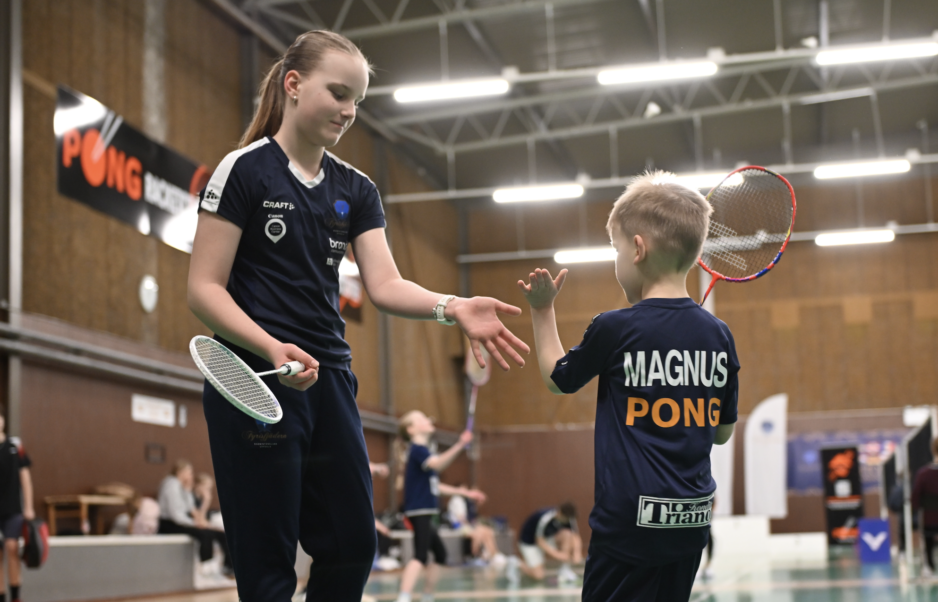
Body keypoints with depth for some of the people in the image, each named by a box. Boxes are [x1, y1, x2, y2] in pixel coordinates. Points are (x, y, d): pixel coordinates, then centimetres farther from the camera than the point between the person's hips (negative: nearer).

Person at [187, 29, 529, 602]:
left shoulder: (356, 189, 11)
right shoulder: (245, 170, -7)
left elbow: (386, 285, 0)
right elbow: (204, 288, -11)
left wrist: (452, 307, -20)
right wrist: (272, 348, -26)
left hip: (329, 379, 6)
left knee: (353, 544, 9)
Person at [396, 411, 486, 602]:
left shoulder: (424, 451, 20)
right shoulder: (417, 449, -10)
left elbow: (434, 486, 26)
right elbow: (437, 464, -31)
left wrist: (464, 492, 28)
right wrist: (459, 445, -40)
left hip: (426, 512, 11)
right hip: (419, 511, -11)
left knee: (439, 554, 19)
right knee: (420, 556, -23)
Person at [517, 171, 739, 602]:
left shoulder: (614, 329, -10)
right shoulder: (718, 335, 4)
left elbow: (558, 379, 10)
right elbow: (722, 432, 13)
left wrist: (542, 311, 18)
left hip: (631, 519, -6)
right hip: (692, 519, 6)